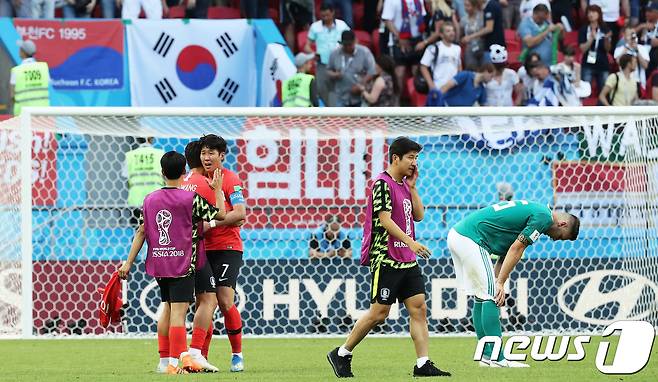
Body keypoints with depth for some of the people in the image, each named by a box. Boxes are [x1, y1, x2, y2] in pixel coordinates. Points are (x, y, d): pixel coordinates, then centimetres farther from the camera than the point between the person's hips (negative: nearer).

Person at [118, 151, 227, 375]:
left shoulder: (150, 200, 5)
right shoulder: (191, 199, -8)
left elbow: (141, 232, 6)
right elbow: (220, 214, -1)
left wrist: (129, 262, 11)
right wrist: (218, 189, 15)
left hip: (158, 262, 5)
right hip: (183, 262, -5)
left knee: (168, 309, 18)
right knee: (179, 311, -9)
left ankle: (164, 360, 21)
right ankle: (175, 362, -17)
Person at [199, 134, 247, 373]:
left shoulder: (230, 179, -7)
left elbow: (240, 213, -16)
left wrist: (211, 224, -20)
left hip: (228, 248, -6)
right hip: (204, 249, 6)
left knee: (224, 301, -11)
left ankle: (237, 355, 2)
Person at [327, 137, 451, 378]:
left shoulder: (403, 185, 16)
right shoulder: (383, 184, -10)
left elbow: (419, 216, 17)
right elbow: (385, 220, -18)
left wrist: (412, 187, 8)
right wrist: (410, 242, -26)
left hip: (407, 261, 8)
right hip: (386, 259, -8)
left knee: (418, 308, 0)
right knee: (379, 312, -6)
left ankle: (423, 365, -3)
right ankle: (341, 354, 8)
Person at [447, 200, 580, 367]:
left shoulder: (531, 211, 22)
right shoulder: (544, 217, -7)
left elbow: (505, 254, 19)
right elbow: (516, 250, -12)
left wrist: (497, 284, 11)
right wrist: (500, 283, -10)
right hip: (470, 239, -10)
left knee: (481, 297, 15)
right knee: (491, 296, -8)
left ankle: (487, 355, 18)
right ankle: (497, 359, -9)